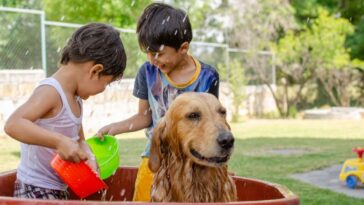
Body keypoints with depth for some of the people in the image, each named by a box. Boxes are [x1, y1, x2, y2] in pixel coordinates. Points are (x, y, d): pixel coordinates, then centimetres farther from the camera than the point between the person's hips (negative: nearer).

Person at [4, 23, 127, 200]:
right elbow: (13, 124, -34)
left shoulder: (75, 98, 9)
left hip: (58, 189, 9)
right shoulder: (51, 92, -19)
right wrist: (59, 141, -39)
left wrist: (85, 154, -3)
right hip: (36, 190, -9)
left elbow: (79, 141, 20)